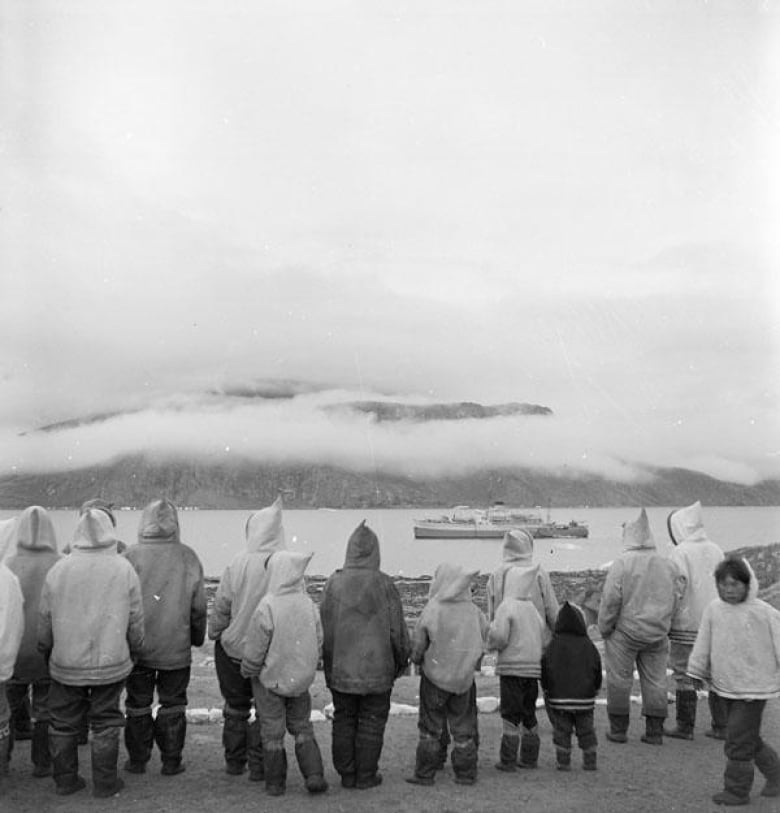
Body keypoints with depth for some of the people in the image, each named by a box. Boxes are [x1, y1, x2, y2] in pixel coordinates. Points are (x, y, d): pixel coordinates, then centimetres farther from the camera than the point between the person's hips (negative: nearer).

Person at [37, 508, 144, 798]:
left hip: (66, 663, 1)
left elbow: (44, 620, 2)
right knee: (105, 723, 10)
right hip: (111, 663, -1)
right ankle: (105, 783, 17)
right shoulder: (123, 569, -7)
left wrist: (46, 650, 20)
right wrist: (134, 651, 15)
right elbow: (136, 620, -2)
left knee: (63, 723, 16)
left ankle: (65, 780, 26)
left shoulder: (58, 570, -5)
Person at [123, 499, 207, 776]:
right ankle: (171, 761, 18)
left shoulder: (131, 556, -10)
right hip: (176, 648, 1)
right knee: (172, 704, 13)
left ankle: (137, 760, 22)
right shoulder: (187, 558, -6)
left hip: (138, 648, 0)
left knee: (137, 704, 14)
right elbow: (199, 606, 0)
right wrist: (197, 637, 16)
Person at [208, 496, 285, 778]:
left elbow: (221, 606, -6)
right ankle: (258, 765, 17)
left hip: (233, 647, 1)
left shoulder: (237, 564, -14)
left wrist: (215, 633, 11)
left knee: (235, 706, 19)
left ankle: (234, 762, 29)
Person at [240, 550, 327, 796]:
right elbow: (318, 645, 2)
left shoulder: (267, 608, -22)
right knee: (302, 727, 19)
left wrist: (248, 672, 3)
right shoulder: (309, 606, -7)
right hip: (300, 680, 4)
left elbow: (254, 650, -16)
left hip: (270, 679, -4)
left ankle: (275, 783, 20)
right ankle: (314, 775, 10)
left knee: (272, 732, 11)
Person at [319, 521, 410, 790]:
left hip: (340, 668, 2)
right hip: (376, 667, -2)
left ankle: (346, 774, 20)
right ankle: (366, 775, 15)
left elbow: (323, 627, -1)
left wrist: (328, 661, 10)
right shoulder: (383, 584, -12)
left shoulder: (333, 583, -6)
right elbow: (397, 629, -7)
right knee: (372, 722, 10)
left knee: (343, 719, 14)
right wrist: (402, 660, 9)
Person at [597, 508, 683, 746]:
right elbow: (676, 597, 8)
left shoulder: (623, 563, -13)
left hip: (625, 632, -4)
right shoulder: (668, 564, 3)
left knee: (619, 679, 6)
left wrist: (604, 628, -2)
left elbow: (611, 599, -14)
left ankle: (618, 729, 13)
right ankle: (655, 732, 15)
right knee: (655, 680, 11)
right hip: (657, 635, 5)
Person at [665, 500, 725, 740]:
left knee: (684, 675, 3)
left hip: (687, 624, -6)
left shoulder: (680, 553, -13)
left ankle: (685, 727, 9)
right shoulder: (715, 550, 7)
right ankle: (721, 726, 17)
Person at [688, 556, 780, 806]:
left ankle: (737, 790, 11)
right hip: (724, 686, 5)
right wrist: (698, 672, 10)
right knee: (749, 738, 18)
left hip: (753, 687, -5)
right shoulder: (713, 609, -1)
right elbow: (703, 644, 7)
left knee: (738, 740, -3)